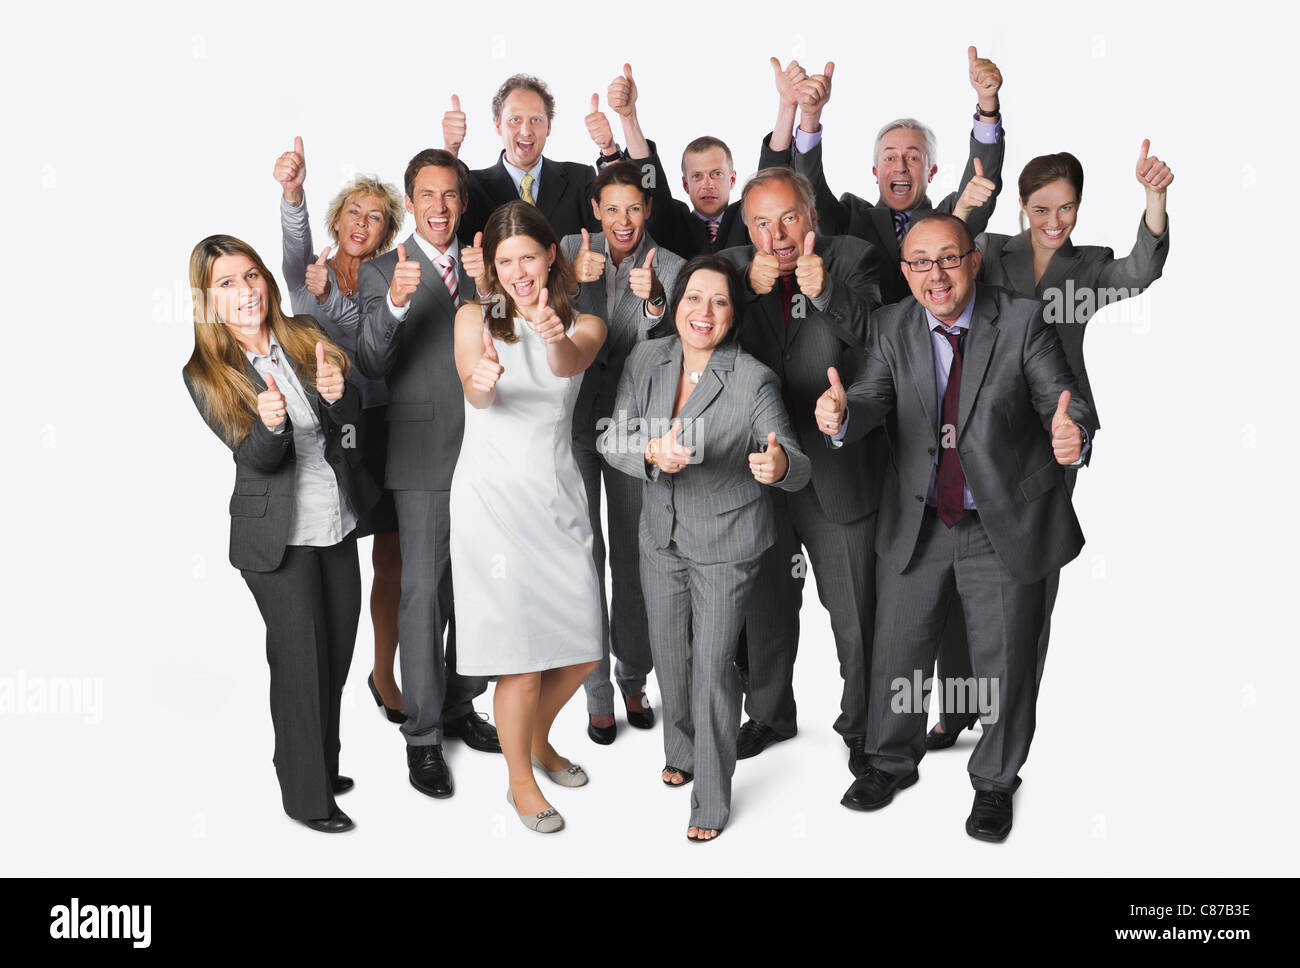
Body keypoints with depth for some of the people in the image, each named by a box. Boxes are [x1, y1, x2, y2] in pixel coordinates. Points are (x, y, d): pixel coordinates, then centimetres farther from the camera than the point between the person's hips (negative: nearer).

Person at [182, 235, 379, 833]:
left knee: (336, 657, 14)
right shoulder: (205, 375, -7)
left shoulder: (308, 341, 0)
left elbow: (350, 425, -3)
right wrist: (270, 425, -37)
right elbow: (255, 458, -15)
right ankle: (305, 796, 18)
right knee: (300, 662, 2)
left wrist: (337, 395, -26)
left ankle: (323, 765, 34)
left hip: (338, 525, 4)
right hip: (279, 537, -4)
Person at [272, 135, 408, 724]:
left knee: (390, 559, 8)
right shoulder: (309, 273, 3)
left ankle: (384, 675, 25)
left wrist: (329, 295, -28)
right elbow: (296, 253, -23)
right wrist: (292, 193, -42)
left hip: (382, 426, 2)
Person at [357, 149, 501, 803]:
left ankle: (460, 706, 29)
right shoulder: (381, 271, -1)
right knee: (424, 591, -4)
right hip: (424, 456, -5)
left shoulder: (481, 268, 14)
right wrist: (394, 303, -32)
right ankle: (422, 736, 6)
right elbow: (370, 364, -16)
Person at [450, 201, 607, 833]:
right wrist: (481, 382, -43)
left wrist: (556, 337, -42)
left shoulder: (584, 324, 7)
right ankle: (520, 781, 20)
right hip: (494, 497, -3)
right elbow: (475, 391, -18)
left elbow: (571, 363, -18)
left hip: (559, 498, 3)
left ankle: (538, 740, 38)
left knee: (582, 652, 8)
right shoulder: (475, 318, 2)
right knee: (522, 660, -4)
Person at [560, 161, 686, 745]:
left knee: (634, 558, 8)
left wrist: (654, 300, -28)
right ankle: (597, 691, 14)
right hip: (575, 419, 0)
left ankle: (633, 679, 26)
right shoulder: (571, 251, 1)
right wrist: (576, 281, -18)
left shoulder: (668, 267, -1)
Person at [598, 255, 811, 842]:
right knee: (668, 655, 20)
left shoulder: (754, 381, -20)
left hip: (725, 545, -4)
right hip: (660, 536, 5)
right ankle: (680, 753, 47)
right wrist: (652, 452, -31)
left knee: (713, 669, 1)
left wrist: (781, 465, -46)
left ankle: (712, 802, 20)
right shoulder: (646, 360, -7)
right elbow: (611, 441, -9)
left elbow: (796, 465, -21)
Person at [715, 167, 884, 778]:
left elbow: (877, 342, -15)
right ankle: (769, 715, 40)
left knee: (856, 615, 8)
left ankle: (862, 727, 30)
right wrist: (751, 289, -21)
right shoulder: (734, 267, 2)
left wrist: (825, 292, -30)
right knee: (765, 607, 18)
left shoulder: (853, 259, -4)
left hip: (837, 472, -2)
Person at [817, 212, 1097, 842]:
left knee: (1004, 662, 12)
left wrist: (1073, 433, -41)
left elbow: (1064, 399, -16)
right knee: (897, 648, 16)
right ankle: (893, 762, 41)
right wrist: (843, 412, -37)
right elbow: (875, 397, -13)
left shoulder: (1022, 321, -11)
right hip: (917, 523, 3)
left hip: (1005, 526, -2)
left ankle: (994, 781, 36)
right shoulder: (893, 327, -2)